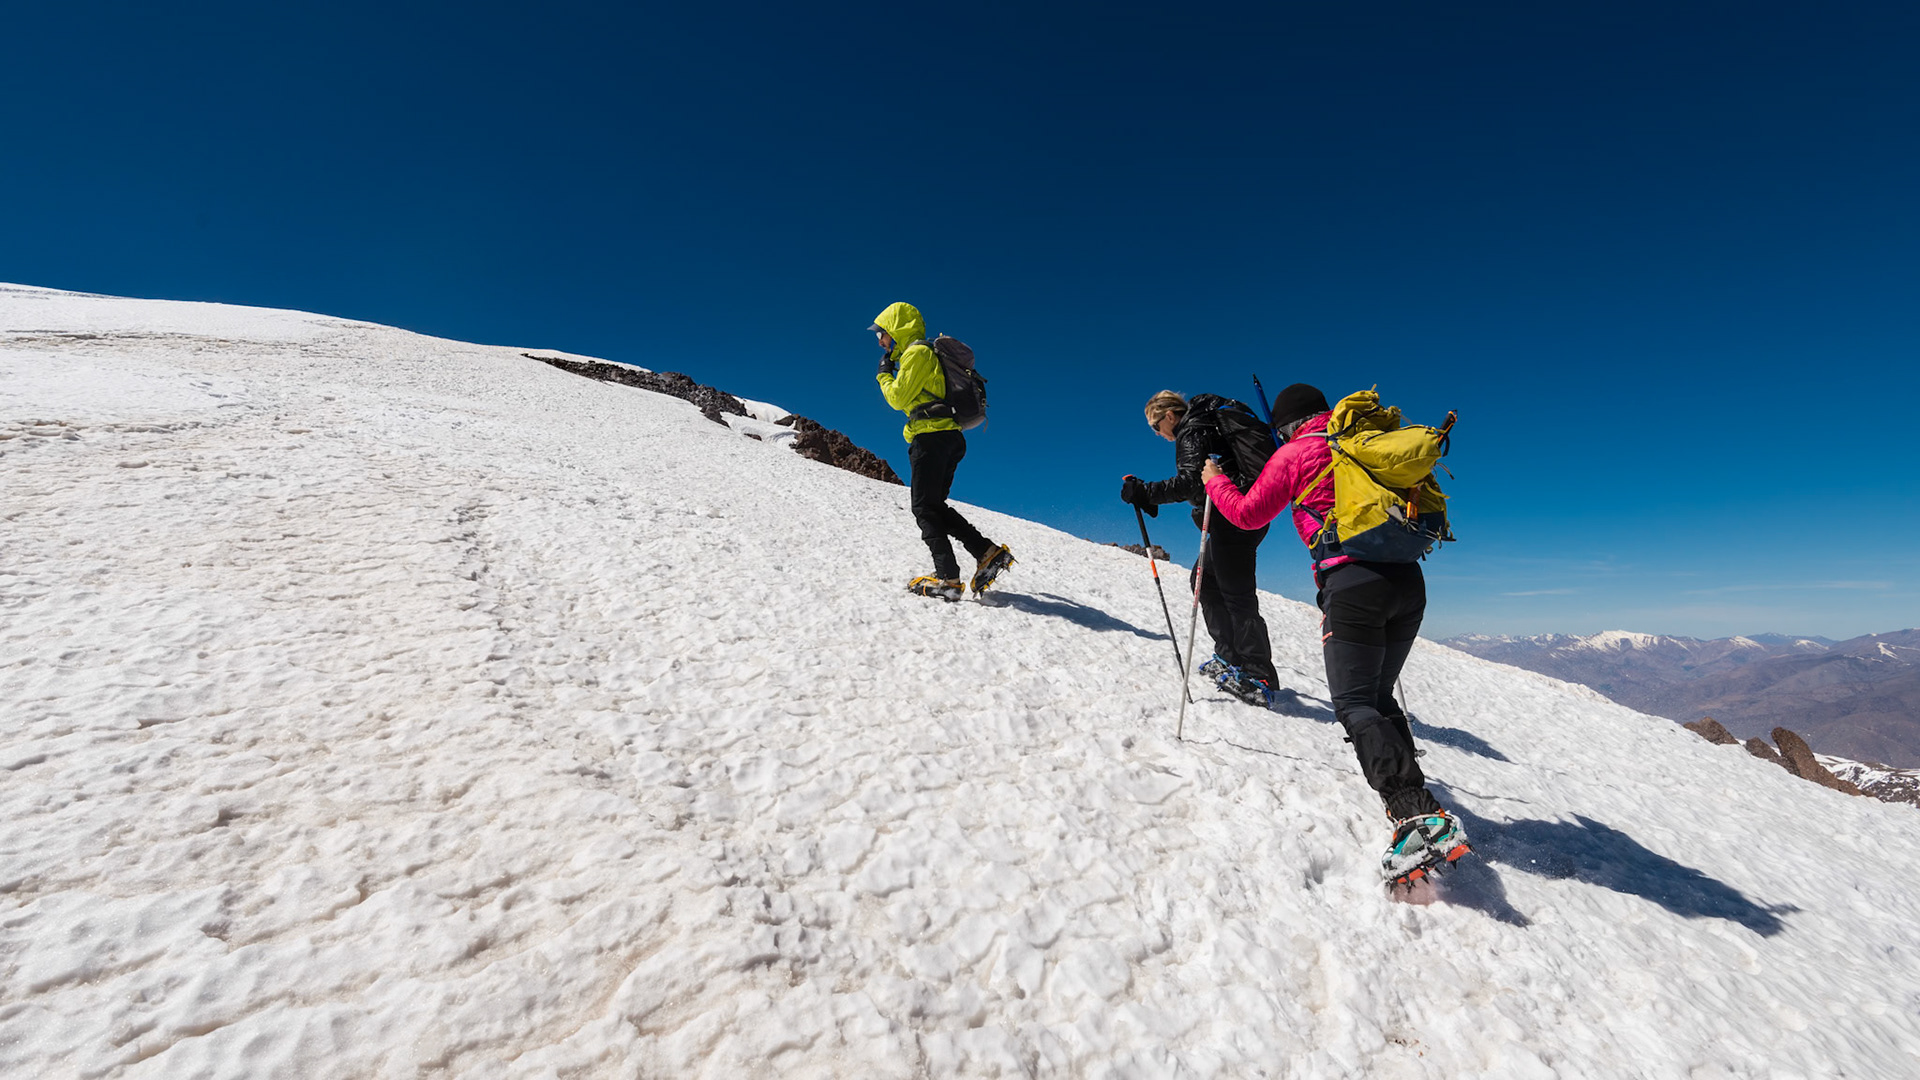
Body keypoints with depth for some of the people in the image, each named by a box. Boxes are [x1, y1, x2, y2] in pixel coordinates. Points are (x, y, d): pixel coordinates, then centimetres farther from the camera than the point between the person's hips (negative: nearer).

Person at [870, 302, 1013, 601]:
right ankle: (988, 552, 4)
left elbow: (899, 399, -8)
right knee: (935, 506, 12)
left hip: (931, 437, -10)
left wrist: (884, 374, 9)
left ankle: (948, 579, -12)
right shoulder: (928, 354, 24)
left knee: (924, 509, -7)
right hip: (951, 438, 10)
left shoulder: (916, 353, -5)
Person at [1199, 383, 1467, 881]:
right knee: (1380, 696, 17)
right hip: (1408, 579, 7)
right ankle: (1412, 798, 12)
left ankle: (1418, 815, -18)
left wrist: (1215, 482, 22)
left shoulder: (1294, 454, 3)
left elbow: (1249, 514, 6)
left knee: (1355, 704, -6)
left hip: (1352, 584, -7)